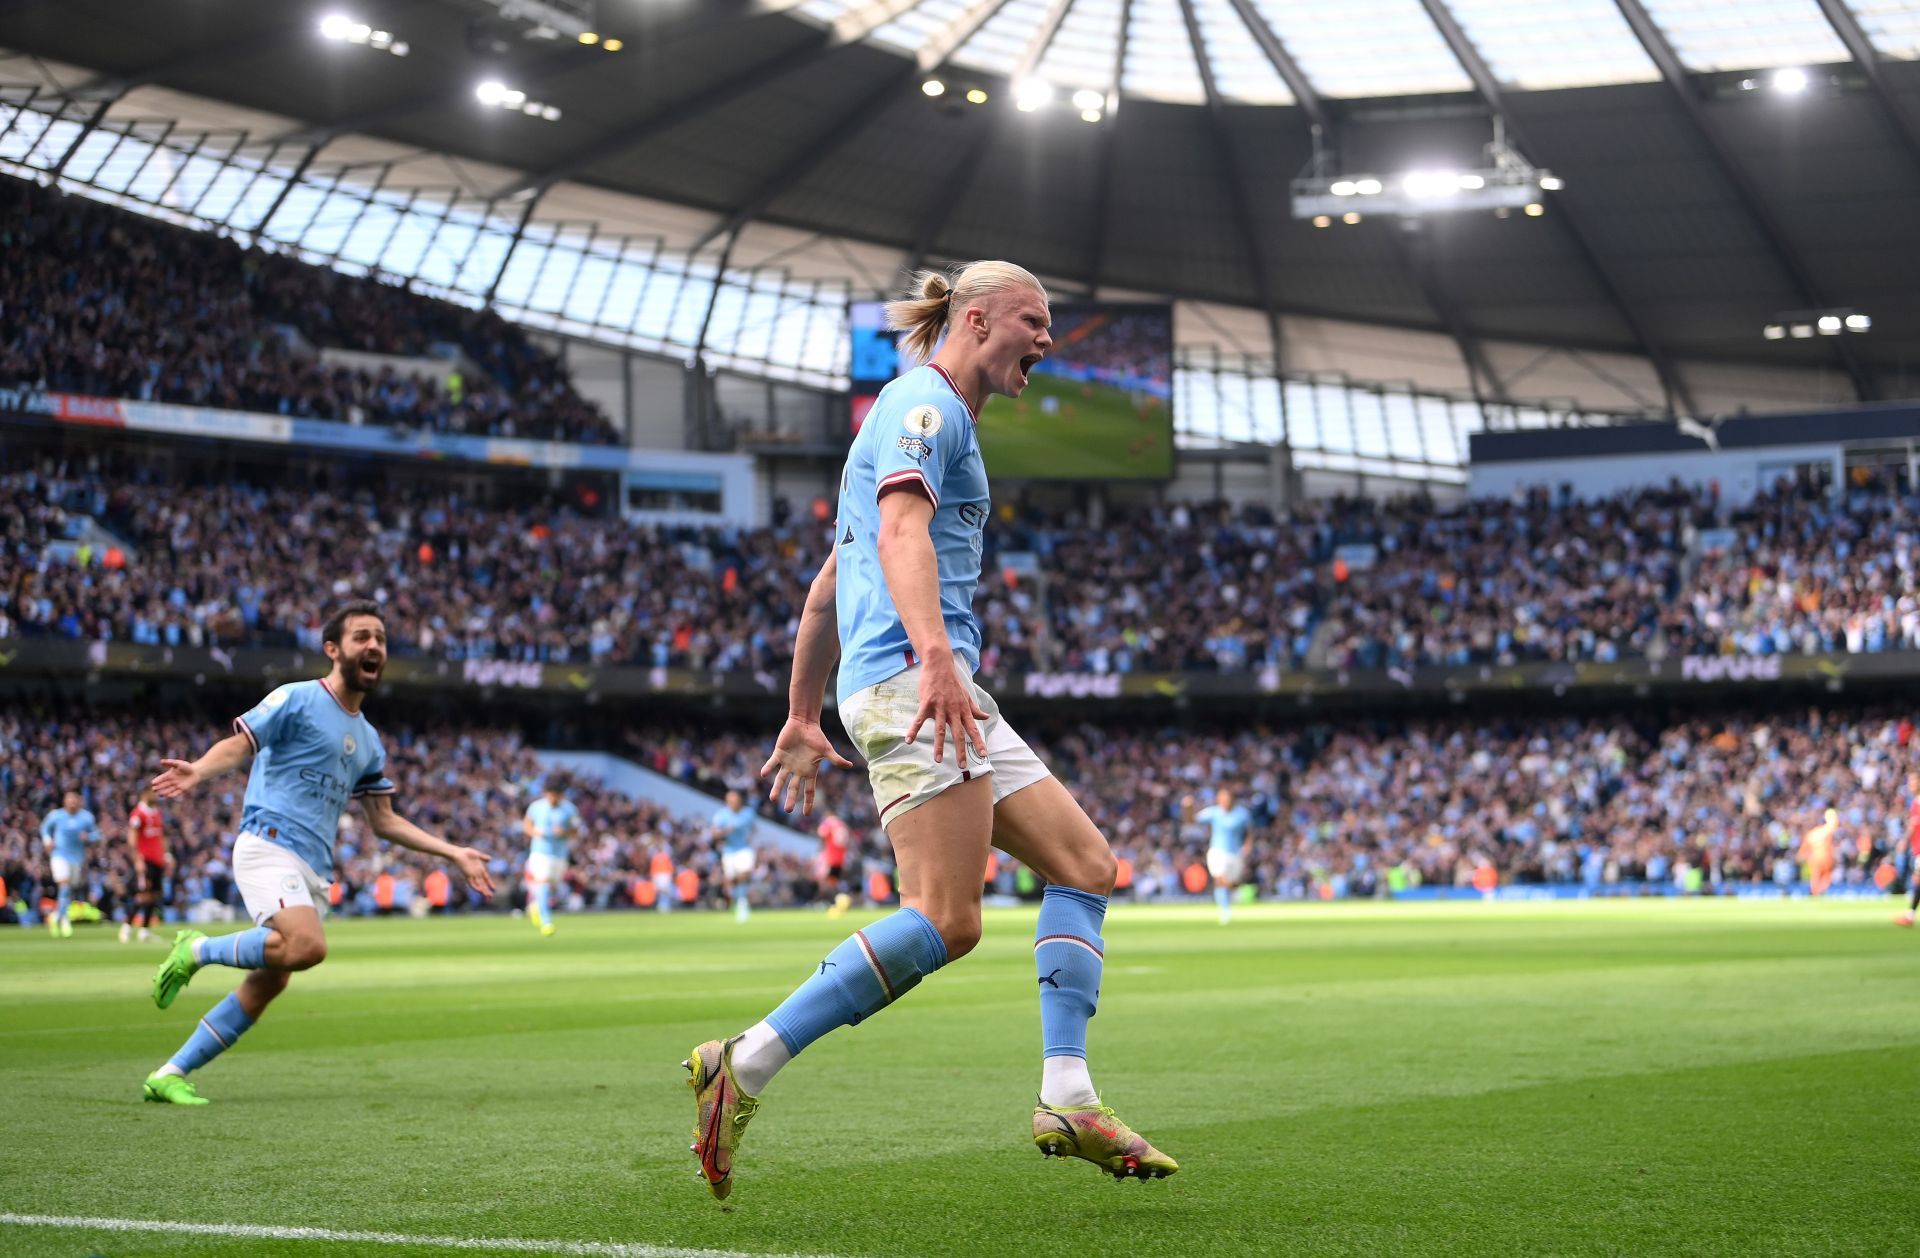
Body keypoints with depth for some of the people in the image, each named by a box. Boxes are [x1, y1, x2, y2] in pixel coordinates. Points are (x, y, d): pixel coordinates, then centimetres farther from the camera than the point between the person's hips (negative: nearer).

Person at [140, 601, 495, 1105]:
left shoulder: (369, 742, 21)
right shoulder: (296, 700, -1)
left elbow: (384, 820, 24)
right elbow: (237, 745, -8)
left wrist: (452, 853, 18)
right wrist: (200, 770, -31)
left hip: (314, 870, 8)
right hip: (269, 845, -8)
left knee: (268, 983, 0)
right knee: (307, 946, -31)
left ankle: (170, 1074, 9)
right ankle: (197, 950, -9)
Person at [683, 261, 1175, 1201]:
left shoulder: (936, 415, 28)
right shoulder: (925, 404, -2)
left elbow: (827, 584, 30)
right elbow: (902, 531, -22)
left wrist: (803, 720, 30)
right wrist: (935, 654, -37)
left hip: (941, 688, 11)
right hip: (908, 678, -11)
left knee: (1084, 865, 6)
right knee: (945, 921, -18)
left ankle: (1067, 1101, 2)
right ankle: (744, 1068, -16)